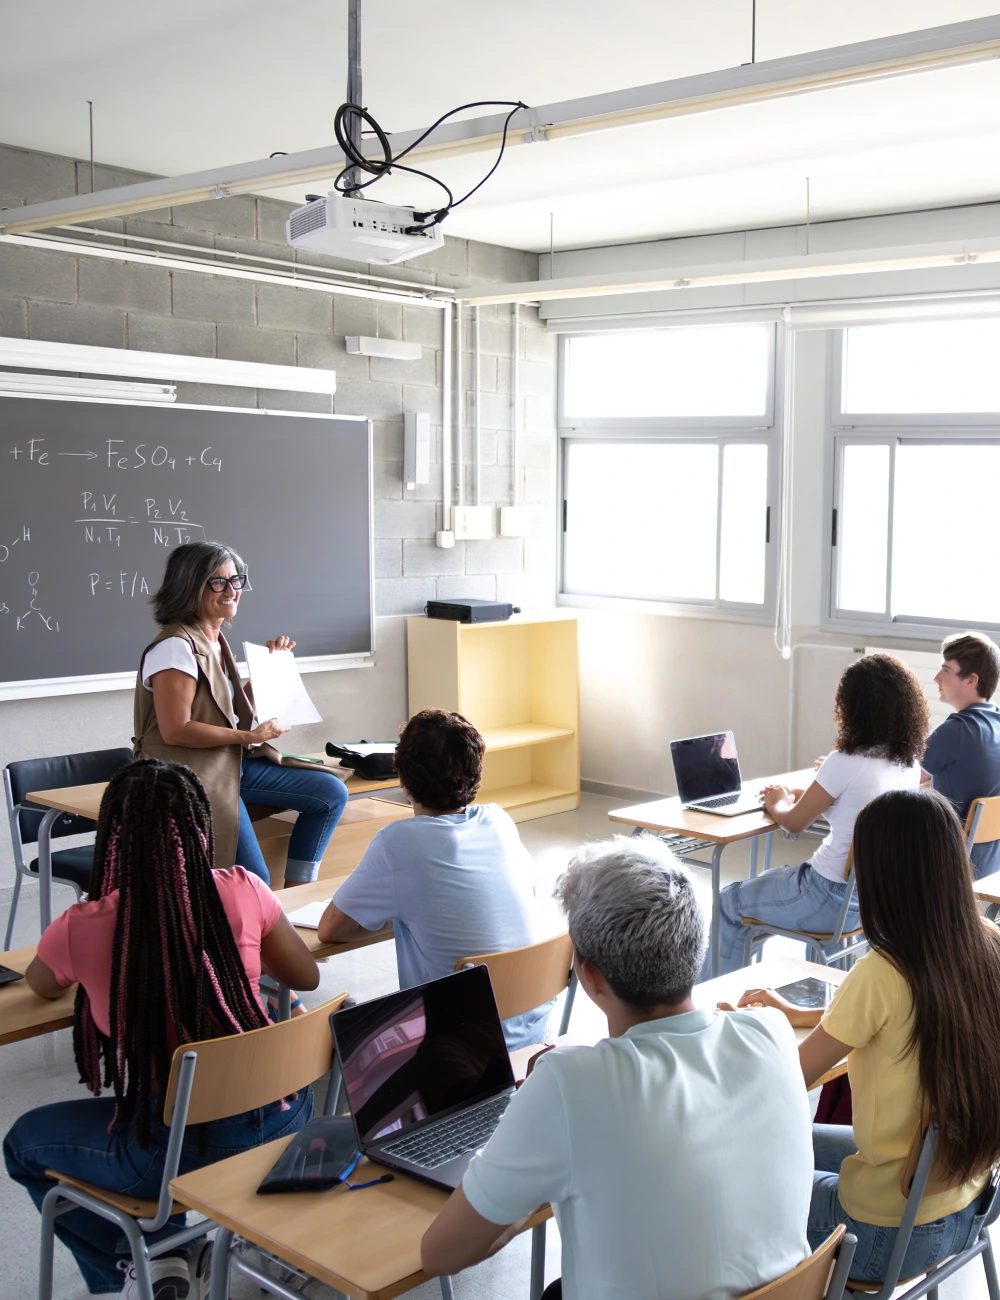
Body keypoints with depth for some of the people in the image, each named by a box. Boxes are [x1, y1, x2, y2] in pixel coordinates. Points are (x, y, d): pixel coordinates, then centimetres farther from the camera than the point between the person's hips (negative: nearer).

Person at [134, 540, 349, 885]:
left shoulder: (215, 641, 13)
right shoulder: (175, 647, -17)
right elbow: (175, 730, -22)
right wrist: (250, 736, -18)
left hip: (235, 764, 10)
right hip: (194, 778, -9)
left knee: (331, 794, 3)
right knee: (255, 888, -16)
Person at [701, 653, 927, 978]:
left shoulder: (844, 764, -24)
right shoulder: (910, 764, -3)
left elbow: (793, 823, -9)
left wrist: (778, 804, 11)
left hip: (834, 901, -8)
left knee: (729, 902, 15)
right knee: (771, 879, 32)